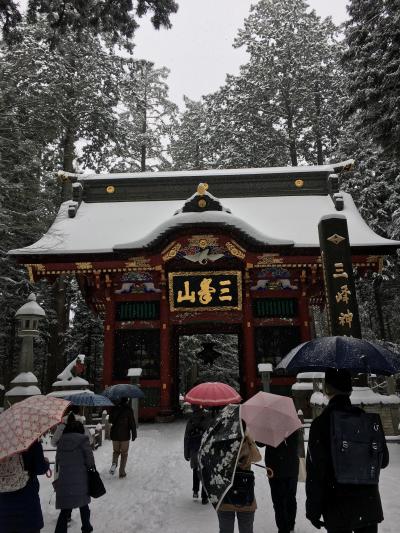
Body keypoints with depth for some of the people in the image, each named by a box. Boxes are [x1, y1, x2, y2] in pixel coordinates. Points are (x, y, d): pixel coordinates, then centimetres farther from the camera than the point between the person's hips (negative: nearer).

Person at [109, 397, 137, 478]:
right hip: (125, 435, -3)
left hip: (115, 435, 3)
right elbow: (132, 423, -11)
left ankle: (114, 463, -6)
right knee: (124, 454, 10)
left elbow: (110, 421, 11)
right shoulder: (128, 410, -12)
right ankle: (122, 472, 11)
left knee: (116, 451, 21)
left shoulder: (114, 409, -1)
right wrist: (134, 434, -2)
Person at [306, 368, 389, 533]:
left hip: (338, 509, -3)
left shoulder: (320, 423, -18)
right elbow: (383, 461, 6)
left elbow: (315, 472, -16)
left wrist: (313, 511, -6)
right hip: (370, 506, 4)